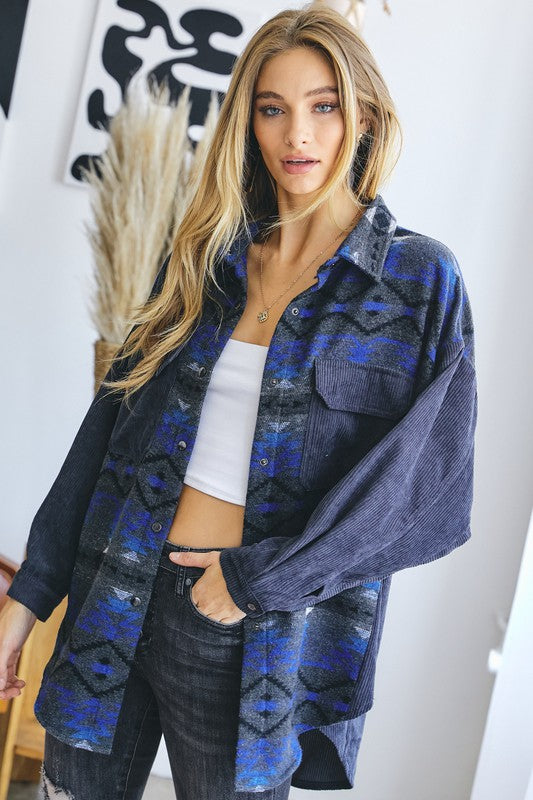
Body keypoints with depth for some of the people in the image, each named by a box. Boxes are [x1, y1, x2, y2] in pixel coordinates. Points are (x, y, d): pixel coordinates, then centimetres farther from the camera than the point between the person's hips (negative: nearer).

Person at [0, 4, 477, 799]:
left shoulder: (420, 279, -4)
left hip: (258, 643, -3)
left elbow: (432, 494, -9)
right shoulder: (206, 256, 8)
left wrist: (259, 578, -14)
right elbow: (114, 420, 8)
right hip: (117, 611, 4)